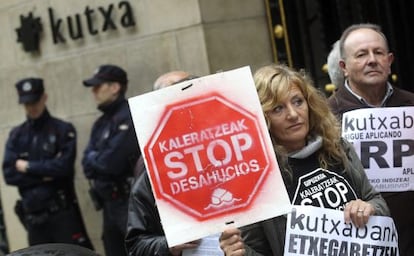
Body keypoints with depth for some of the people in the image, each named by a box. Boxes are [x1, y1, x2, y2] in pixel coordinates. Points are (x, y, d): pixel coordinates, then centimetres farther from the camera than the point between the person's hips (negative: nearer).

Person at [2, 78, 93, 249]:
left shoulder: (63, 130, -1)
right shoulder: (16, 136, 10)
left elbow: (64, 166, -13)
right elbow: (9, 174, 0)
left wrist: (28, 167, -5)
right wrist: (44, 175, -10)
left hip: (63, 211, -4)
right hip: (33, 215, 4)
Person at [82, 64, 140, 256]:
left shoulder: (129, 117, -13)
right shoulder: (101, 123, 14)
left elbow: (112, 163, -18)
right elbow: (88, 164, 9)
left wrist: (93, 158, 1)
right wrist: (100, 159, -10)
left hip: (129, 201, -9)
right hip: (109, 203, 9)